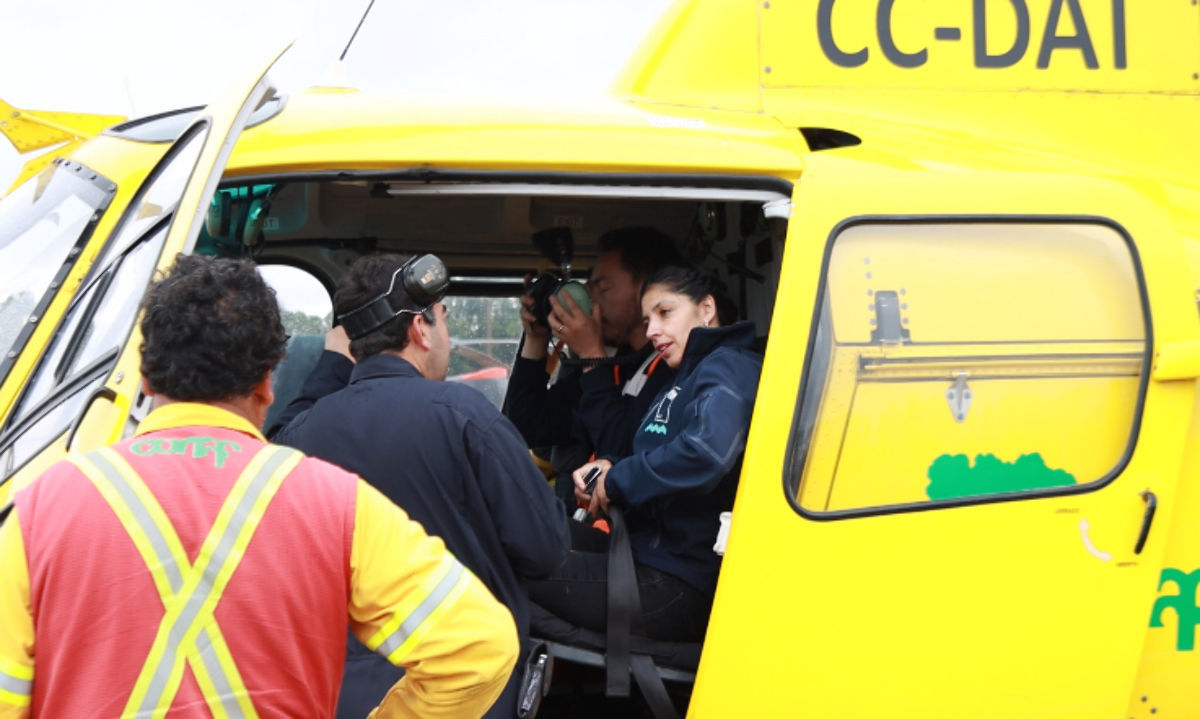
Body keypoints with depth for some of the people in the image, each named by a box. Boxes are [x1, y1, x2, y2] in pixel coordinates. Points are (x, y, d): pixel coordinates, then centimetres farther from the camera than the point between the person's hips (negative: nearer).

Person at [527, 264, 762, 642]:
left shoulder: (729, 369, -11)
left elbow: (707, 450, -31)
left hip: (678, 588, -11)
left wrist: (617, 481, -16)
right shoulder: (684, 380, 21)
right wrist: (606, 468, 1)